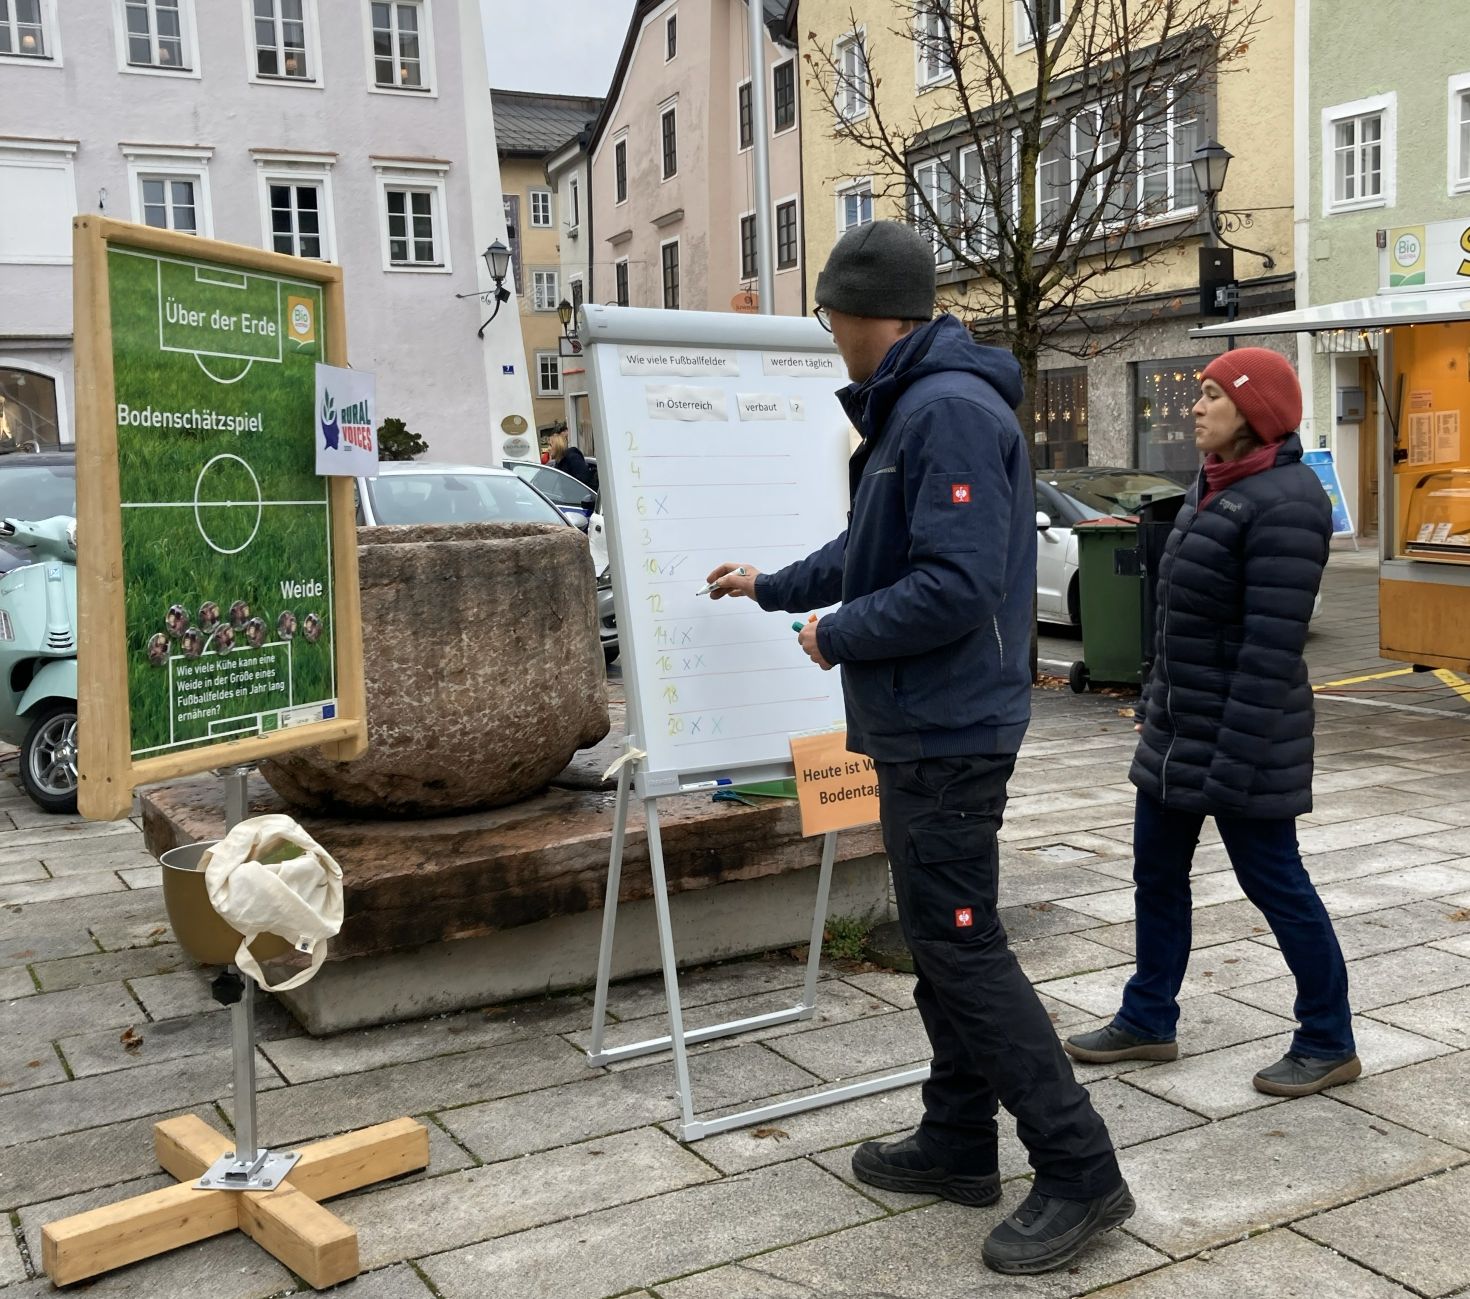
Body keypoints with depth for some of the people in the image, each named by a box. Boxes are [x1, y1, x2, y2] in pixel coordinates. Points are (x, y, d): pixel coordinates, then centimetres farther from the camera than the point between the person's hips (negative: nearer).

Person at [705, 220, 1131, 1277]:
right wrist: (771, 587, 34)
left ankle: (1080, 1173, 3)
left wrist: (838, 634, -14)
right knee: (940, 937, 16)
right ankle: (959, 1142, 29)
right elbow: (873, 548, 26)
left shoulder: (952, 412, -20)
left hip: (950, 734, -11)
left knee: (962, 946, -6)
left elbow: (955, 586, -28)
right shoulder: (910, 408, 14)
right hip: (924, 728, 11)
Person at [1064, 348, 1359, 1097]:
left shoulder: (1284, 501, -19)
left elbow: (1273, 644, -23)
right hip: (1177, 727, 9)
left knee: (1272, 881, 2)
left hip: (1238, 731, -9)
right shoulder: (1213, 486, 10)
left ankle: (1329, 1043, 19)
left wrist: (1236, 757, -24)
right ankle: (1148, 1021, 28)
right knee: (1156, 871, 14)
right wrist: (1157, 702, 18)